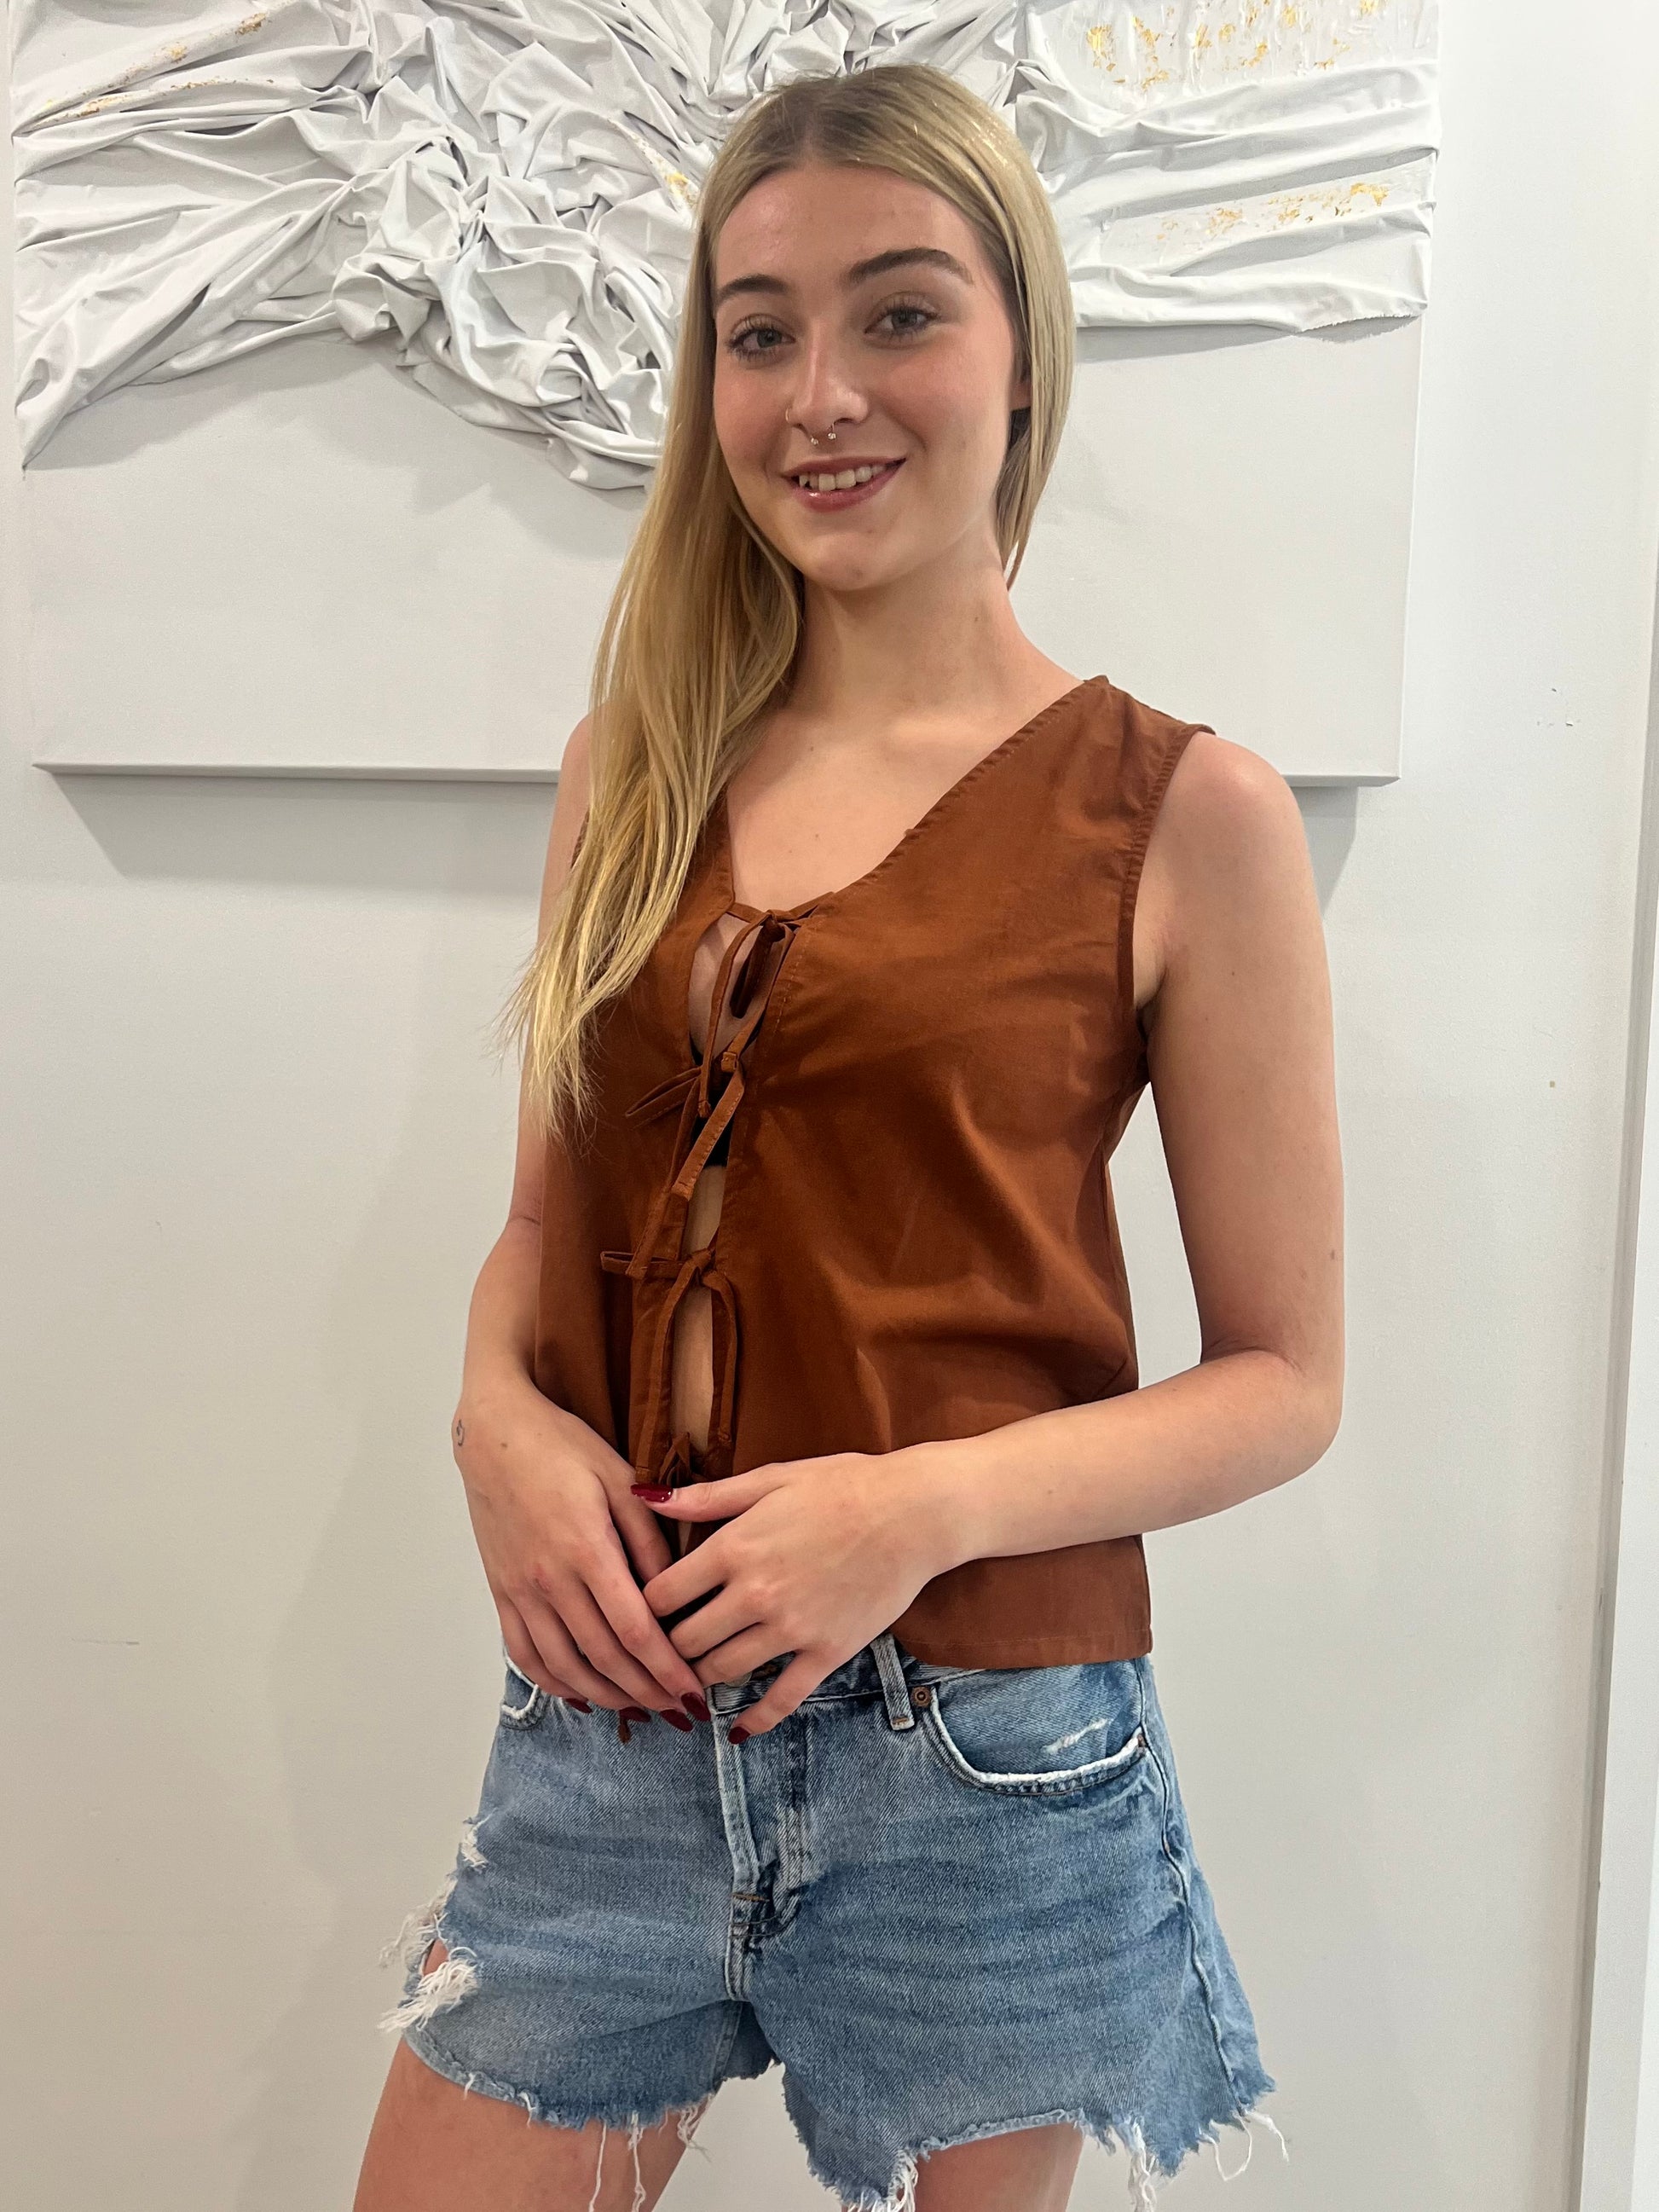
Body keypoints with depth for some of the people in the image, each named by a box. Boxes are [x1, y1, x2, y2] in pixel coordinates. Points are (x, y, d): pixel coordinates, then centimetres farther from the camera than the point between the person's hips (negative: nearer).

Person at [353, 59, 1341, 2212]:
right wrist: (502, 1416, -8)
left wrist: (927, 1503, -19)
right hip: (612, 1707, 4)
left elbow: (1284, 1379, -5)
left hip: (981, 1748, -3)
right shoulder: (636, 770, 5)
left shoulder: (1182, 813, -8)